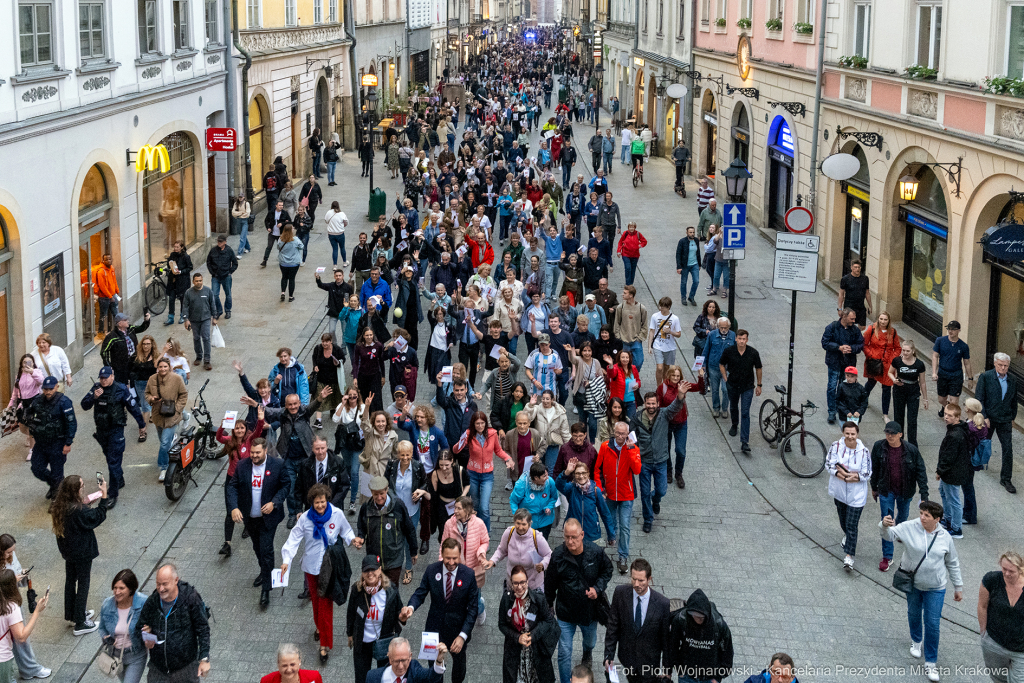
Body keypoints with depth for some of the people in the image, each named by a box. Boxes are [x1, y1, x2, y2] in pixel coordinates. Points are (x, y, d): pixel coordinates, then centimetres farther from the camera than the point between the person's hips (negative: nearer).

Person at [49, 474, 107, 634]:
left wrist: (84, 503, 0)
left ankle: (71, 615, 40)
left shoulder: (58, 506, -8)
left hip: (68, 550, 8)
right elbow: (98, 517, -19)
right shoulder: (79, 511, -32)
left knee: (70, 581, 23)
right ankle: (80, 624, 14)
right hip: (82, 552, -8)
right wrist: (104, 495, -17)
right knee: (83, 585, 6)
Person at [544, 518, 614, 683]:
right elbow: (549, 584, -5)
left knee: (590, 640, 30)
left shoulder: (595, 552, -18)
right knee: (564, 653, -1)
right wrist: (549, 607, 5)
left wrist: (597, 588, -14)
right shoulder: (557, 556, -20)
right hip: (565, 613, -2)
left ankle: (587, 653, 65)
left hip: (590, 610, 2)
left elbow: (607, 570, 2)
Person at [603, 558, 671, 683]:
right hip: (627, 657, 2)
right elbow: (613, 626, -7)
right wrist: (609, 655, -9)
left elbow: (666, 639, -11)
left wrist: (666, 668, -4)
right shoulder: (620, 593, -15)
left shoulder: (662, 604, -21)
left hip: (650, 660, -2)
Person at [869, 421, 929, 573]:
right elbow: (875, 468, 2)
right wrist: (874, 488, 11)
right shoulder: (879, 447, -14)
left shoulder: (911, 450, -18)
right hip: (886, 490, 0)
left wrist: (924, 496, -13)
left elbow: (921, 472, -11)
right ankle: (887, 557, 6)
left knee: (903, 516, 23)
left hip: (905, 491, 0)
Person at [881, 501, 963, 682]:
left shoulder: (944, 537, -8)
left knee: (933, 624, -1)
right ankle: (916, 641, 53)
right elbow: (890, 535, -21)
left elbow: (952, 563, 3)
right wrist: (884, 526, -46)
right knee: (914, 614, 23)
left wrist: (958, 587, 9)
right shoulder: (910, 528, -13)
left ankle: (931, 663, 12)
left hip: (935, 587, -1)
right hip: (912, 583, 1)